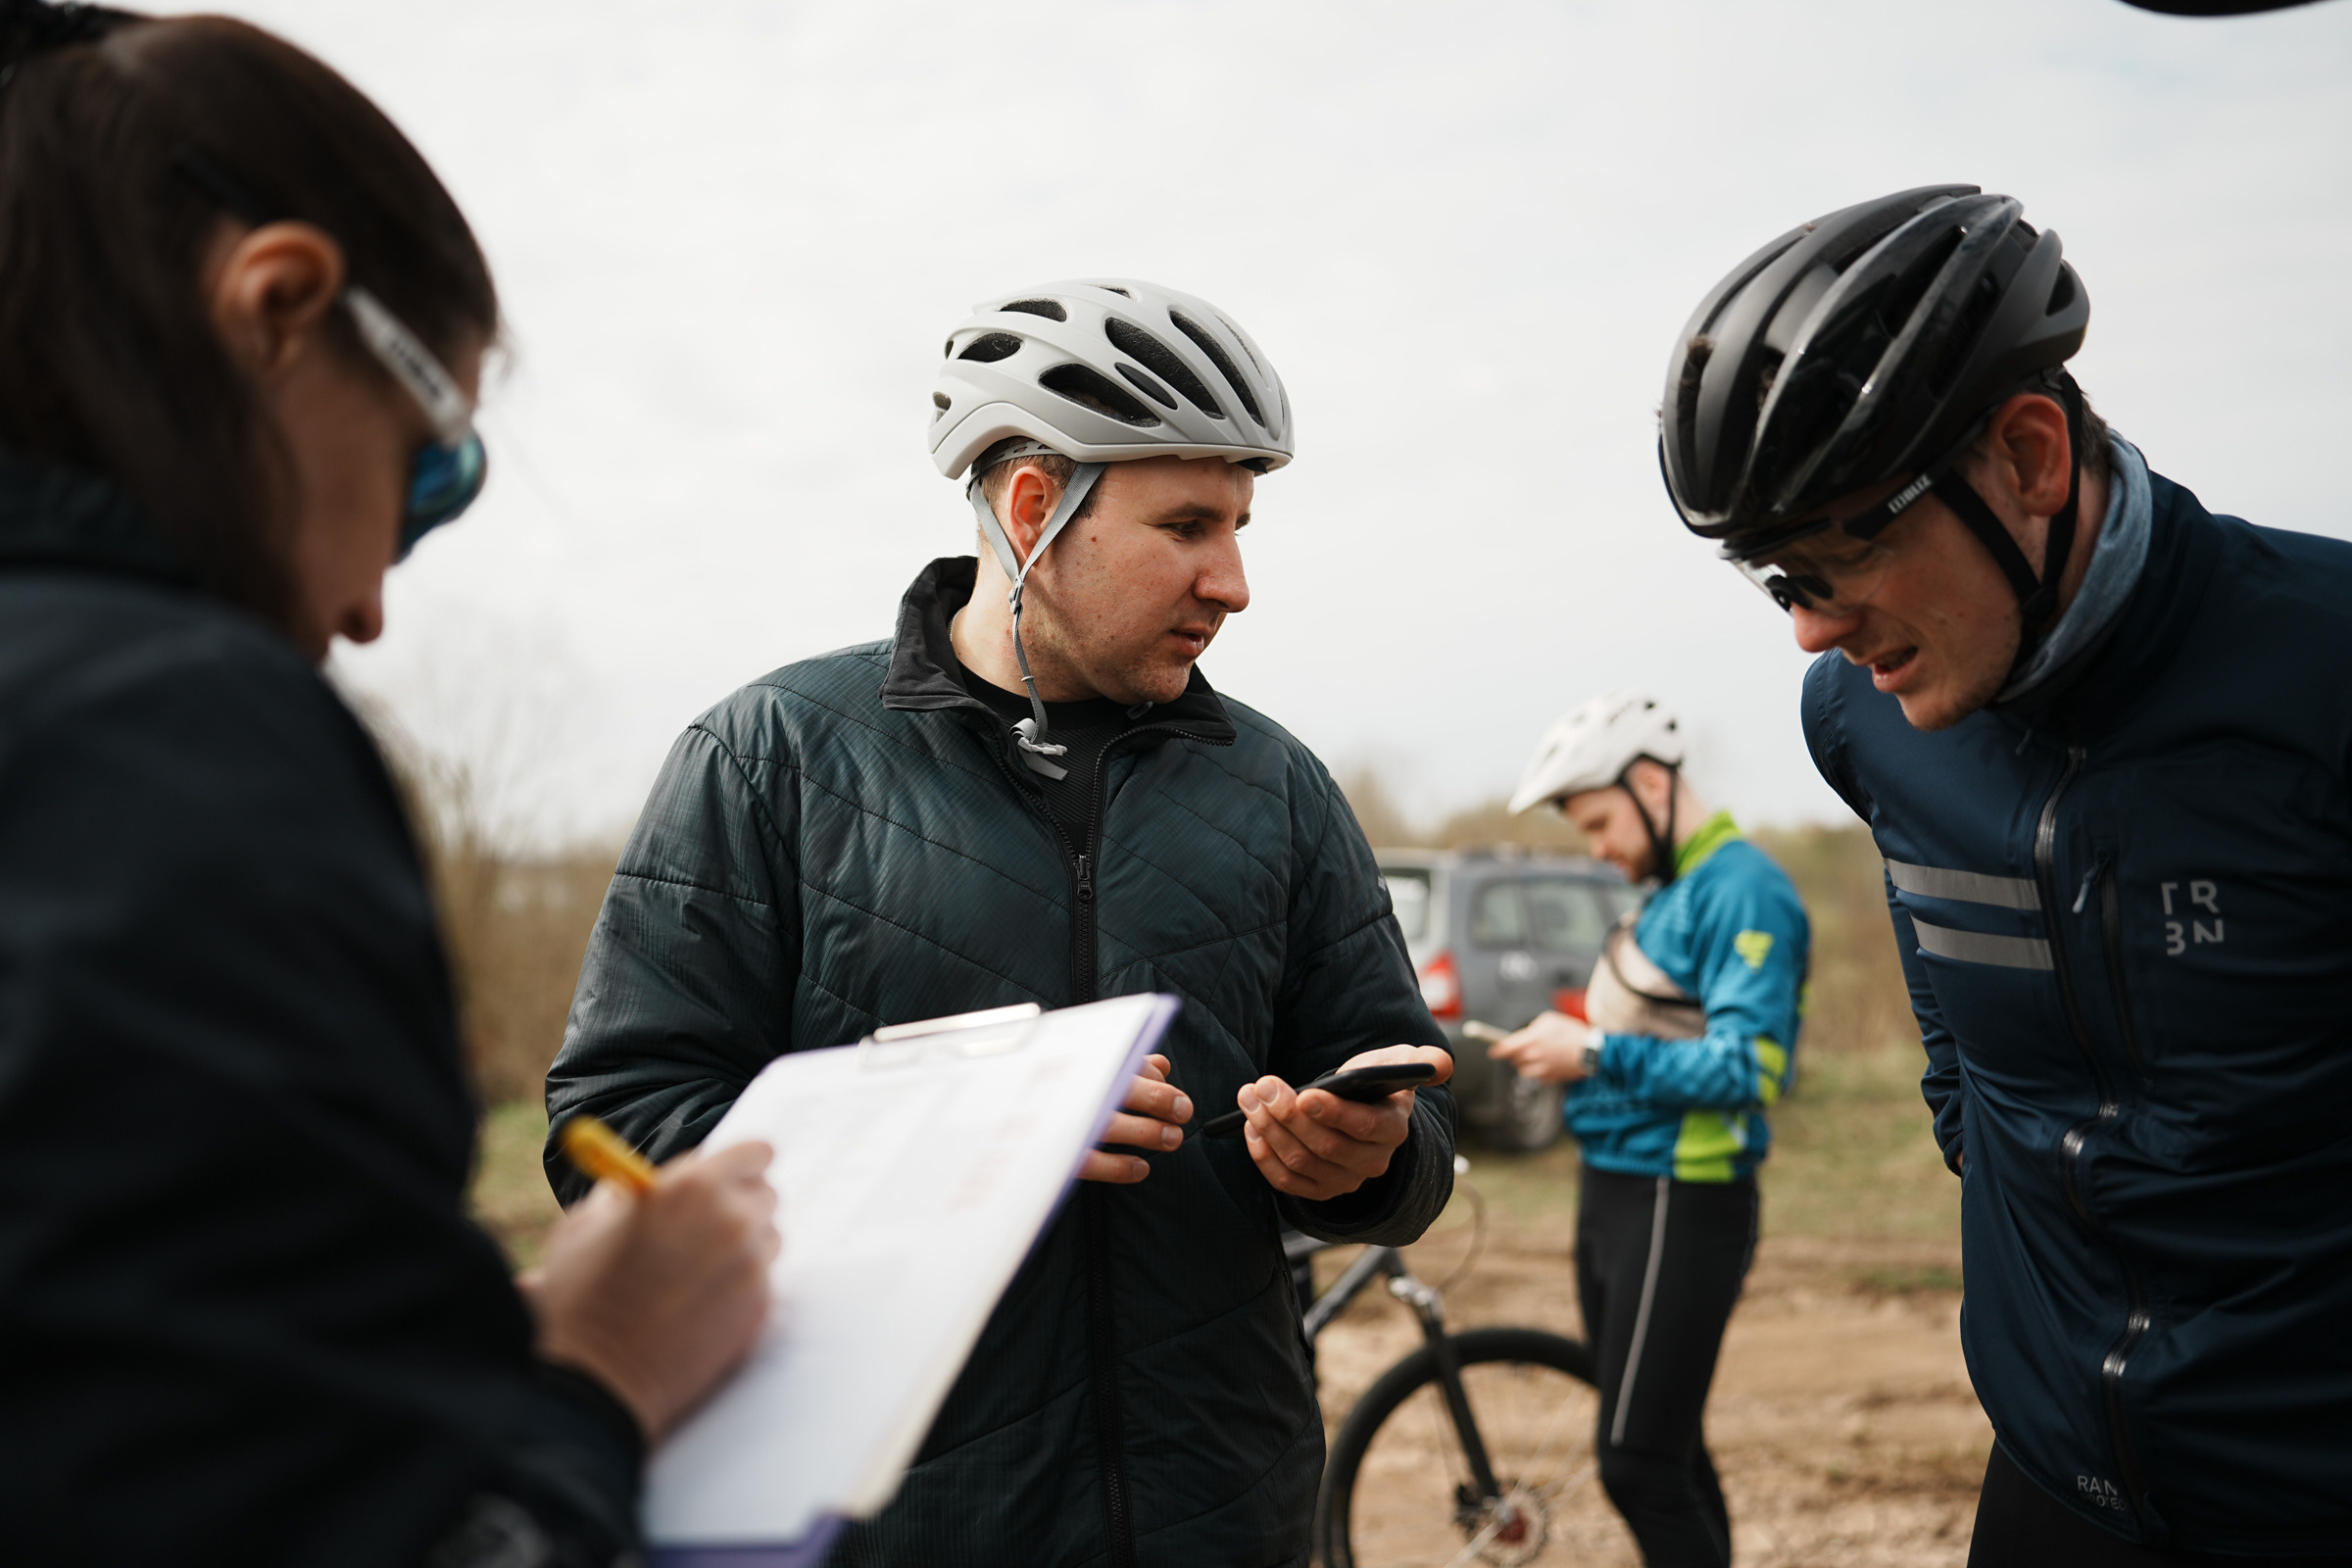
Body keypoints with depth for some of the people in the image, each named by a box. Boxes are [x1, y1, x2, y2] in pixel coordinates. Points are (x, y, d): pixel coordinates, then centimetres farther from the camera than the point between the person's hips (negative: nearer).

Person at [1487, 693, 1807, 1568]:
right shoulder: (1669, 891, 16)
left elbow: (1748, 1068, -23)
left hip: (1679, 1208, -10)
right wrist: (1568, 1051, 3)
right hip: (1617, 1194, 10)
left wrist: (1596, 1053, -19)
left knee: (1637, 1465, -9)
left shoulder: (1741, 890, -14)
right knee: (1667, 1455, 15)